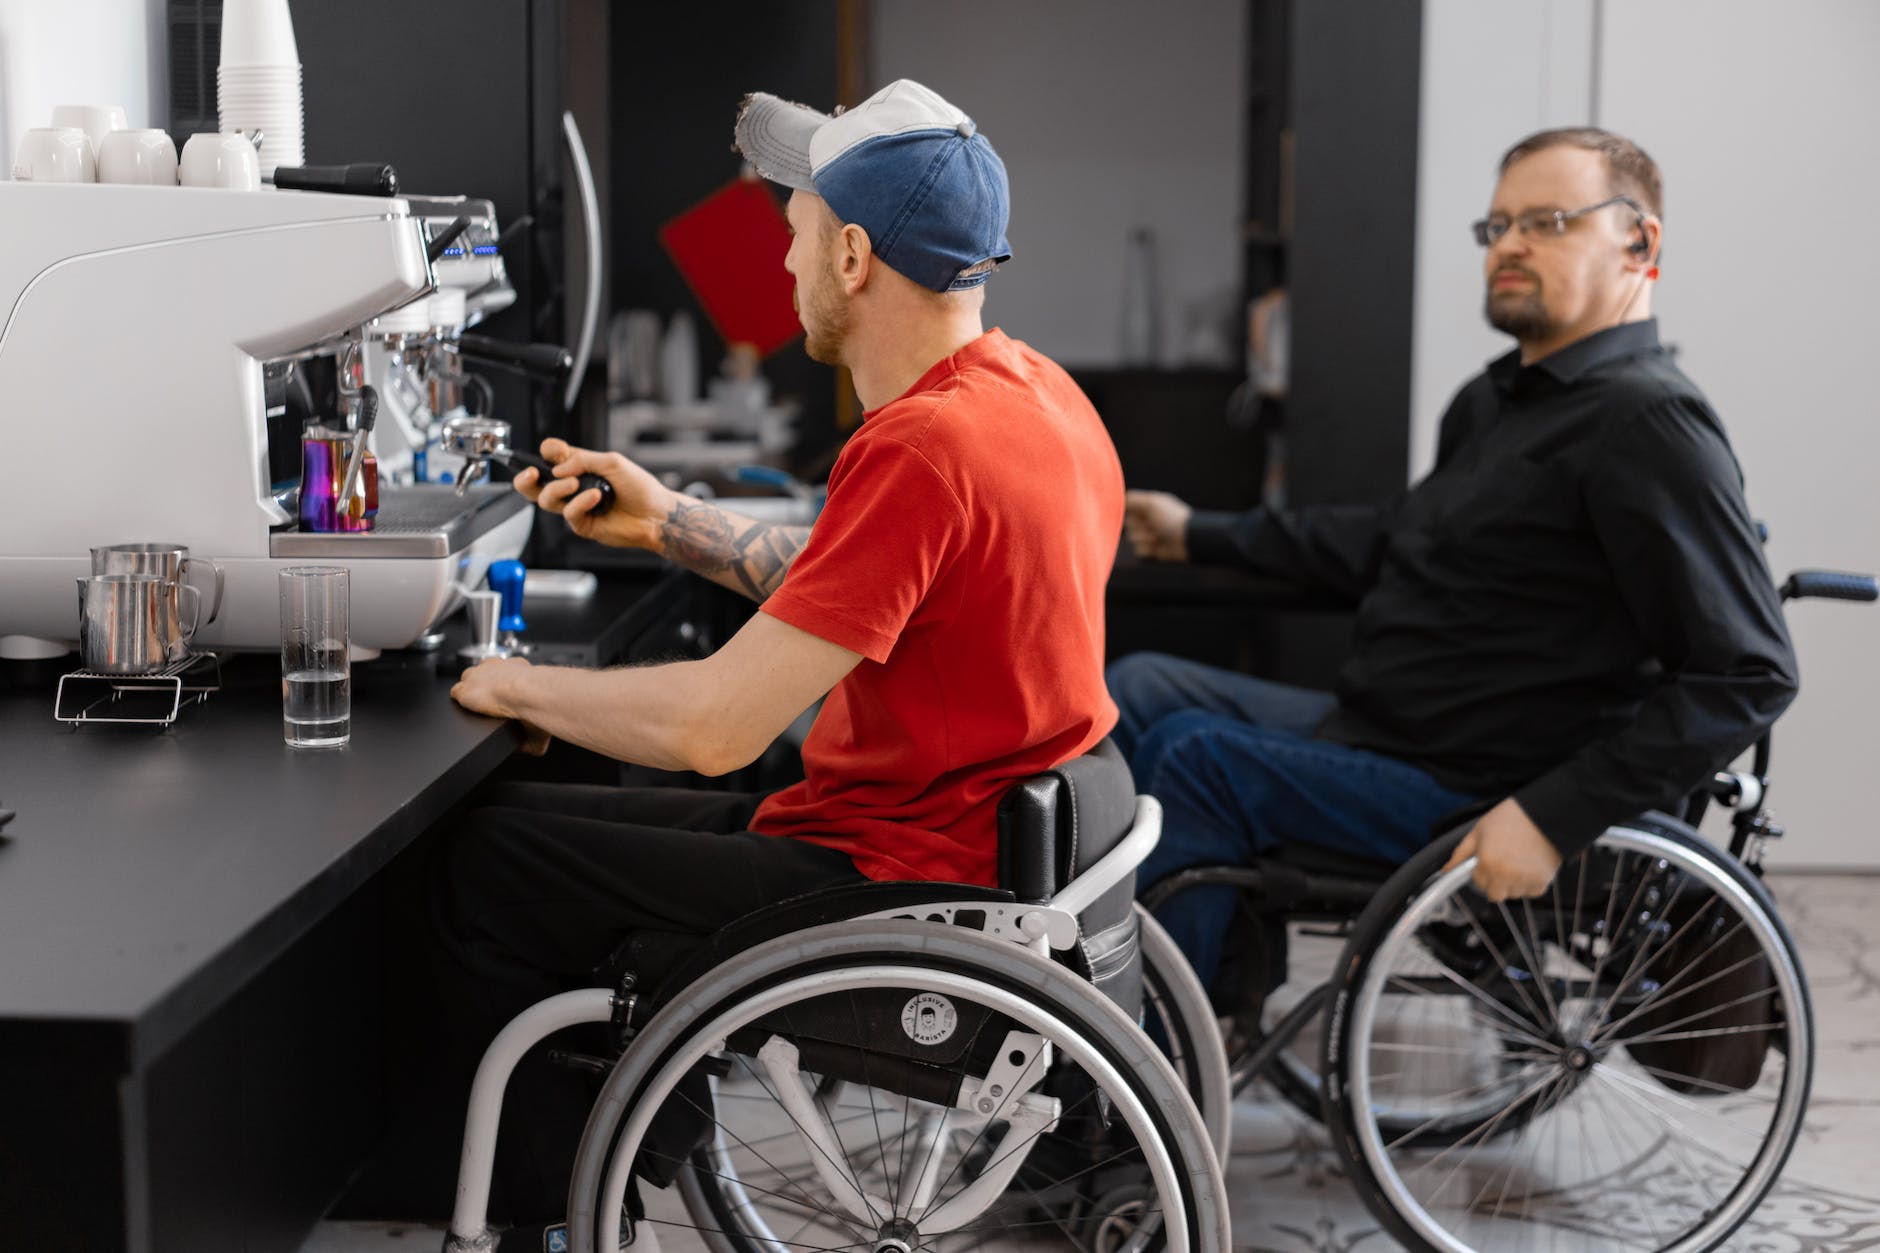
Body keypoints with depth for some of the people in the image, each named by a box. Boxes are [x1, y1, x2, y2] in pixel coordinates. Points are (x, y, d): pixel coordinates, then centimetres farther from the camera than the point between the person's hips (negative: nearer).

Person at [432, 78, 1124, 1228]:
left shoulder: (921, 448, -26)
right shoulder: (1036, 392, 4)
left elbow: (712, 728, -26)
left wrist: (516, 688, -9)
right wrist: (669, 522, 16)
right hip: (992, 844, 10)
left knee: (492, 861, -2)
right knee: (586, 825, 21)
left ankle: (556, 1208, 15)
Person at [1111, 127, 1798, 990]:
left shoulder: (1646, 423, -18)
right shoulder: (1496, 400, 13)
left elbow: (1749, 676, -22)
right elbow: (1392, 545, 28)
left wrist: (1554, 818, -26)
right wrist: (1199, 536, 31)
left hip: (1477, 800, -10)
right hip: (1374, 729, 10)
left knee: (1196, 759, -18)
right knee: (1141, 687, 7)